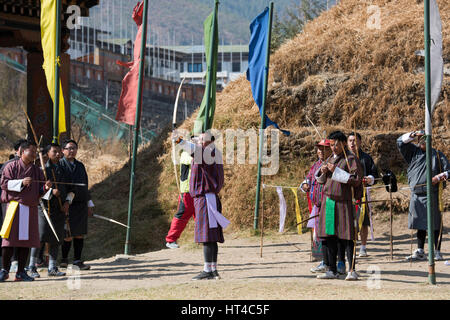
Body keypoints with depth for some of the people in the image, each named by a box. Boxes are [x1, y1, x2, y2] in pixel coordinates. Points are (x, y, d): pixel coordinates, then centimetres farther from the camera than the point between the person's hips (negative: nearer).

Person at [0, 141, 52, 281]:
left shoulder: (37, 171, 16)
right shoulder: (11, 166, 3)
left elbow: (40, 191, 18)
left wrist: (45, 188, -5)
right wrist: (21, 182, -17)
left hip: (31, 209, 4)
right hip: (15, 205, -4)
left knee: (26, 239, 2)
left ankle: (21, 272, 7)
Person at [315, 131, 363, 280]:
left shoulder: (351, 159, -5)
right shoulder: (330, 159, 17)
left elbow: (356, 180, -17)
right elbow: (320, 180, 25)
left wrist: (336, 171, -19)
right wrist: (323, 171, 2)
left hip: (343, 202, -7)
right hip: (328, 201, 7)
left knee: (346, 237, -8)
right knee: (330, 237, 7)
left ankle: (352, 270, -5)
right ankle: (332, 271, 12)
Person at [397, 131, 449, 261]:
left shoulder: (437, 155, 5)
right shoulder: (414, 152, 13)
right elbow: (400, 142, 7)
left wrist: (439, 177, -13)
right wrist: (413, 135, -5)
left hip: (431, 195, -4)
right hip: (416, 195, 4)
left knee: (434, 225, -4)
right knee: (420, 225, 9)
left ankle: (437, 252, -1)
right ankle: (420, 252, 15)